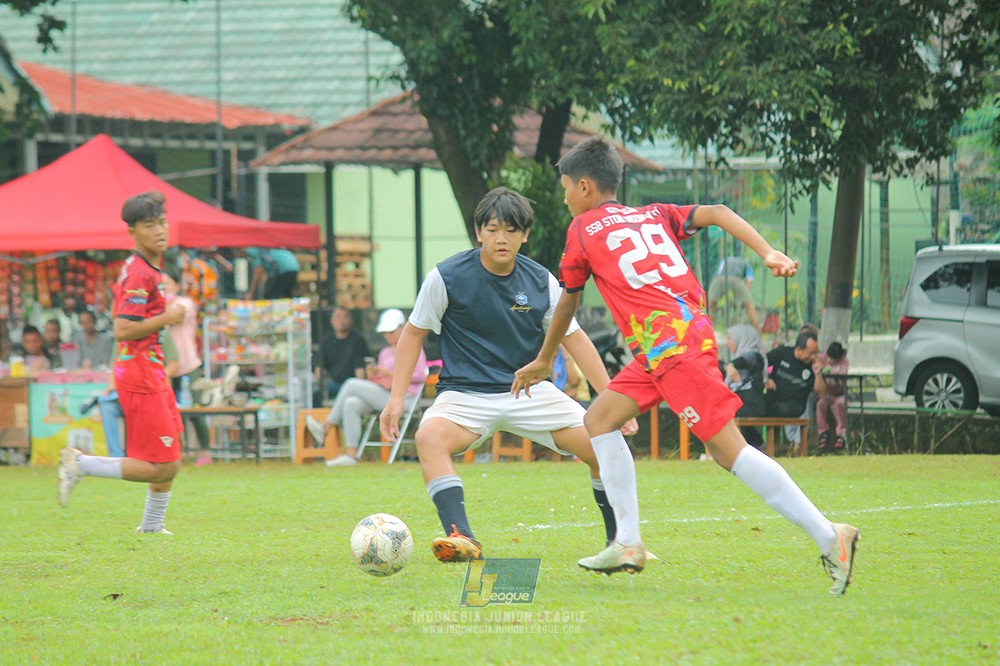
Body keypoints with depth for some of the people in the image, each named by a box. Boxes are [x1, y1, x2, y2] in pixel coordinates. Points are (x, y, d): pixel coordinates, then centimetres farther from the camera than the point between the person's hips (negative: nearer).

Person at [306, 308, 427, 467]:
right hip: (381, 397, 7)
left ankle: (326, 428, -17)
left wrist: (391, 373, -13)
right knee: (351, 404, -23)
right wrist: (372, 375, 1)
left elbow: (420, 376, -7)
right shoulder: (384, 353, 27)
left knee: (352, 384, -19)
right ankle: (351, 454, -27)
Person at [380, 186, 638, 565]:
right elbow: (414, 333, 3)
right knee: (429, 436, -35)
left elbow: (574, 339, 9)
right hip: (465, 393, -3)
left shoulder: (541, 282, 0)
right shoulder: (447, 277, -8)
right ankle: (461, 538, -41)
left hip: (529, 391, 3)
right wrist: (397, 397, -3)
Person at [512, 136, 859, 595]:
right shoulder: (653, 215, 24)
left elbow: (567, 304, 20)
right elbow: (716, 214, 9)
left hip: (672, 345, -8)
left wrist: (544, 361, 36)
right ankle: (628, 544, 11)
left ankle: (830, 539, -16)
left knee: (728, 450, -11)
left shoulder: (583, 228, 10)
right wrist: (769, 254, -3)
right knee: (599, 418, 14)